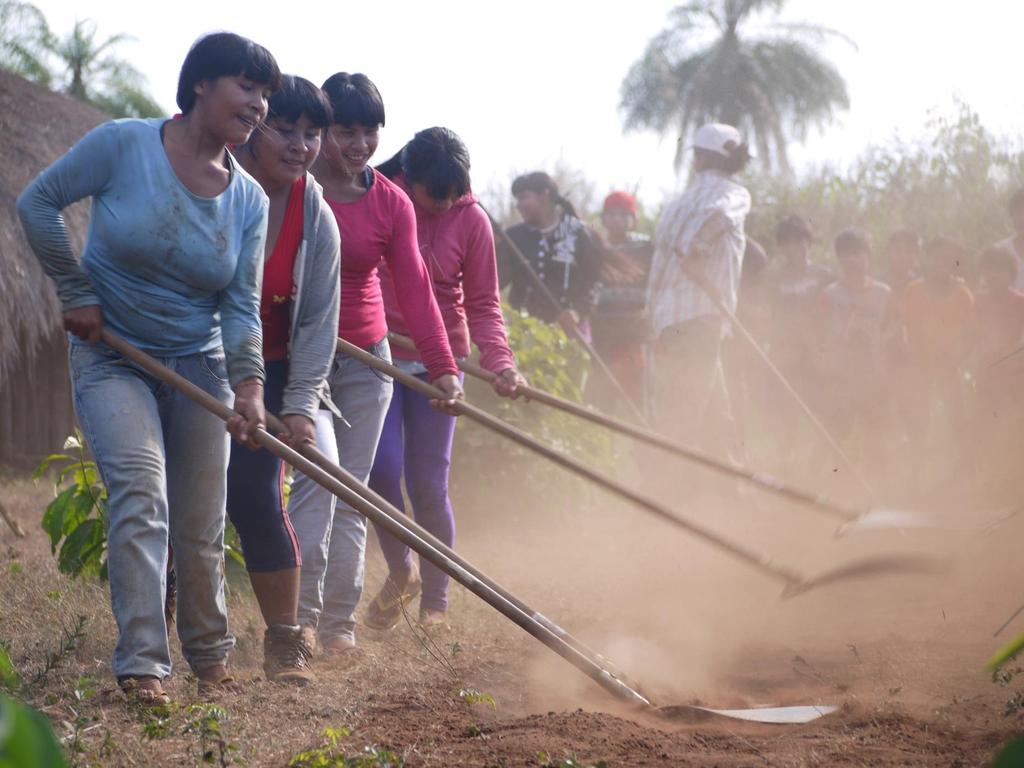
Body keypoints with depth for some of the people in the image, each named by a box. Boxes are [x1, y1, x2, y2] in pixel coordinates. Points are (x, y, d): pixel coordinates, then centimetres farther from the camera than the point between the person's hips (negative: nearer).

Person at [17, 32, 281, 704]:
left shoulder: (249, 201, -3)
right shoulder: (123, 145, -14)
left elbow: (242, 305, -7)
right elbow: (38, 202, -6)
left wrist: (249, 383, -22)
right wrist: (78, 291, -7)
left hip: (198, 366, 4)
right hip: (112, 358, -4)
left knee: (201, 525, 6)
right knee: (140, 488, -23)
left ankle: (210, 657, 27)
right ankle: (141, 665, -24)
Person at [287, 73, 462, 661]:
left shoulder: (392, 204, 2)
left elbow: (413, 285, -2)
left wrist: (443, 366, -11)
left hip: (365, 358, 4)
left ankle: (339, 622, 12)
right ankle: (302, 614, -17)